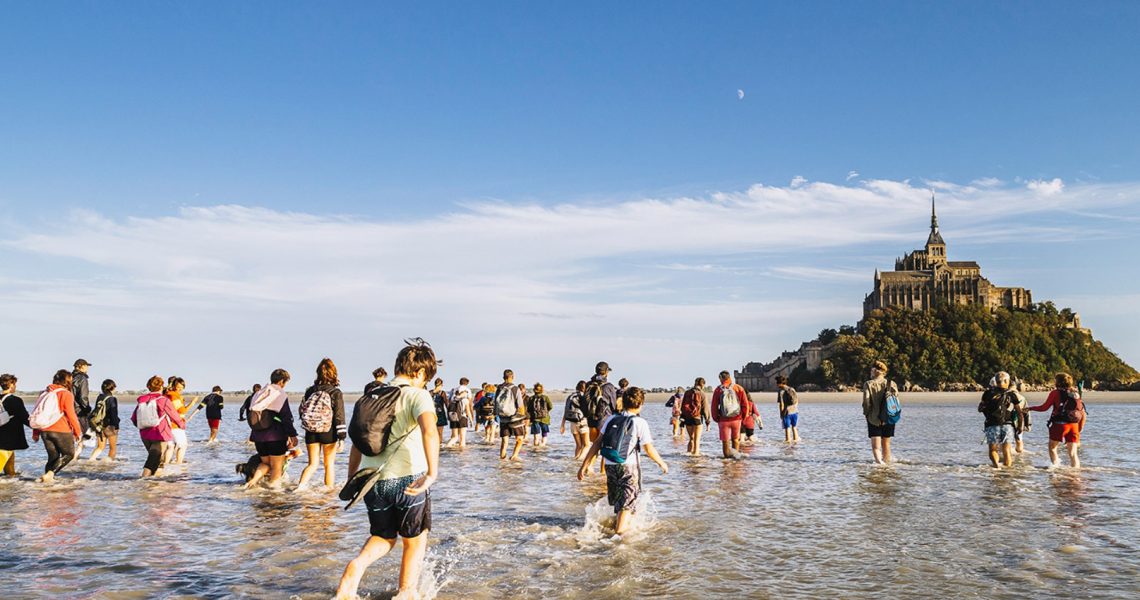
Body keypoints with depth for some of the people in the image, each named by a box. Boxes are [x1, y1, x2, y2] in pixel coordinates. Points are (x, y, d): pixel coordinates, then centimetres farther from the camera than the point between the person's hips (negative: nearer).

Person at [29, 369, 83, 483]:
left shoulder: (45, 393, 12)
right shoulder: (66, 394, -8)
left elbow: (37, 413, 14)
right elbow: (71, 415, -10)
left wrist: (35, 432, 19)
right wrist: (78, 432, -2)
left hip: (44, 430, 6)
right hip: (60, 430, -6)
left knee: (53, 456, 16)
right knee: (69, 454, 7)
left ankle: (48, 475, 4)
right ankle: (50, 473, -10)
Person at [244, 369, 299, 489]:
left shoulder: (259, 395, 13)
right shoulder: (280, 394, -10)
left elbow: (251, 417, 17)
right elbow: (286, 417, -13)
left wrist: (253, 437, 23)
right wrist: (292, 435, -8)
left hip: (258, 436, 7)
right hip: (275, 436, -7)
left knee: (266, 462, 21)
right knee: (277, 467, 4)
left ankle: (253, 481, 0)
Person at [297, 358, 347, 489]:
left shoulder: (310, 390, 1)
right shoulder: (336, 393, -8)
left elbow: (301, 411, 8)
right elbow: (340, 417, -12)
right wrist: (342, 437, -11)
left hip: (311, 432, 3)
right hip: (329, 433, -3)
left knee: (312, 464, 11)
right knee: (329, 464, 10)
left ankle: (300, 486, -8)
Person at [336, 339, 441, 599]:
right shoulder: (417, 395, -7)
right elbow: (429, 430, -27)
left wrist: (351, 479, 24)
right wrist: (433, 473, -33)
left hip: (373, 479, 5)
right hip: (409, 478, -5)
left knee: (382, 537, 23)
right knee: (415, 540, 17)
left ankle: (356, 566, -4)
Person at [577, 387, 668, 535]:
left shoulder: (611, 419, 3)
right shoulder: (640, 423, -9)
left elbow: (597, 443, 1)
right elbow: (649, 449, -8)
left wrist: (584, 465, 3)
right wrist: (662, 463, 9)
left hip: (610, 466, 5)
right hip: (629, 467, -5)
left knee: (616, 500, 24)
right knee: (627, 504, 4)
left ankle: (619, 525, 43)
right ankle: (619, 532, -8)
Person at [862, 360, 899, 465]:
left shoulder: (868, 384, -8)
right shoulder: (891, 383, 1)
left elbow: (866, 401, -12)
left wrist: (866, 413, 3)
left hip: (874, 418, -3)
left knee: (875, 445, -4)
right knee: (886, 443, 19)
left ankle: (879, 461, -25)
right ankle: (886, 461, 30)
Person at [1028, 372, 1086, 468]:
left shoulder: (1055, 393, -4)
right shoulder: (1076, 394, 11)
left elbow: (1044, 407, -5)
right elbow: (1083, 414, 11)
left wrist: (1030, 408, 9)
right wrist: (1079, 430, 17)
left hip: (1059, 425, -4)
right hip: (1074, 426, 4)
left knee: (1052, 448, 12)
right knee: (1073, 453, 6)